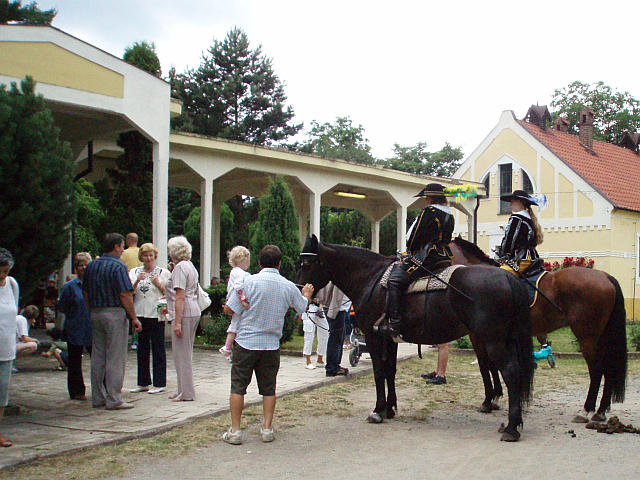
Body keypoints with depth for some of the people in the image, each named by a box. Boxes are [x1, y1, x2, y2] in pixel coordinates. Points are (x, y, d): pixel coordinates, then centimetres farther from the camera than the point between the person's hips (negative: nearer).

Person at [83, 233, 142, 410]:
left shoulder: (91, 266, 11)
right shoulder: (118, 266, -11)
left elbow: (85, 293, 15)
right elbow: (125, 295, -16)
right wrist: (134, 318, -11)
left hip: (96, 314, 7)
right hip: (115, 314, -7)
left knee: (97, 357, 11)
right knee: (115, 359, -3)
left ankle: (98, 398, 17)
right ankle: (113, 399, -2)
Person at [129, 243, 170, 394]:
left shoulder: (163, 273, 4)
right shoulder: (134, 272, 11)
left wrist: (158, 283, -12)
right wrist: (137, 281, -15)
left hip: (157, 314, -3)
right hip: (140, 314, 3)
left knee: (158, 349, -1)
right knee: (142, 349, 9)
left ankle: (159, 383, 5)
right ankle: (143, 383, 18)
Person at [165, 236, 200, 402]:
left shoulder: (180, 267, -12)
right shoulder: (191, 266, 17)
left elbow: (180, 296, -18)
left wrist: (177, 322, -20)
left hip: (184, 314, -10)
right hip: (194, 312, 10)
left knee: (182, 353, -3)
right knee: (186, 353, 15)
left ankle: (186, 393, 0)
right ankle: (183, 390, 23)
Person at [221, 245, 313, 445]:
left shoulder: (250, 281, -11)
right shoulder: (288, 286, 0)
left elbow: (229, 310, -10)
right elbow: (303, 307, 19)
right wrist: (307, 294, 41)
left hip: (246, 342, -2)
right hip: (271, 345, 3)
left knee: (238, 386, 5)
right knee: (268, 388, 13)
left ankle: (235, 430, 5)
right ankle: (267, 428, 14)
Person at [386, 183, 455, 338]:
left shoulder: (428, 211, -8)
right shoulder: (449, 215, 18)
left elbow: (414, 236, -8)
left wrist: (410, 251, 11)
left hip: (426, 257, -10)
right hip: (445, 258, 10)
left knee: (394, 281, -14)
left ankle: (394, 324, -23)